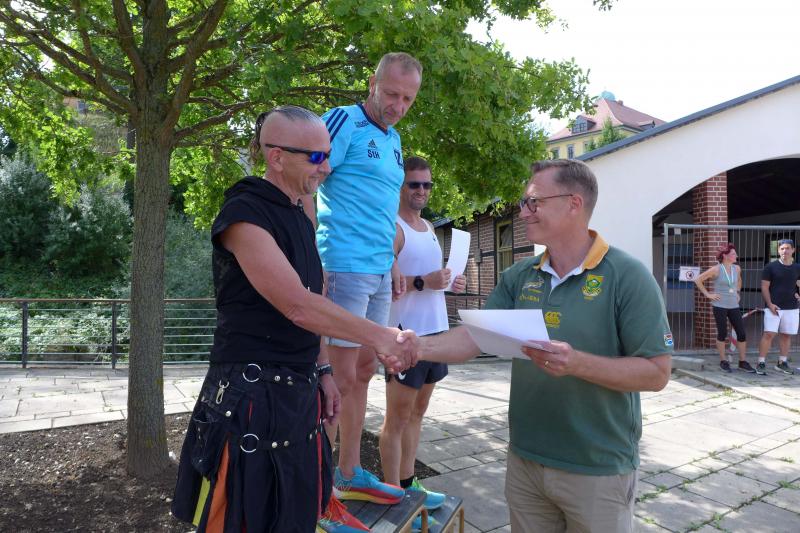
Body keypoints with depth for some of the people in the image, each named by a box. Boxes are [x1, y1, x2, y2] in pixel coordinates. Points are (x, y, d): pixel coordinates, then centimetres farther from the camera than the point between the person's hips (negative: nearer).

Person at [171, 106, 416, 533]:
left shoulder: (299, 219, 14)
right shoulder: (244, 213, -13)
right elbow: (297, 306, -23)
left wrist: (320, 370, 14)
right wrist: (379, 336, -20)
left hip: (299, 394, 8)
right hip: (250, 397, -8)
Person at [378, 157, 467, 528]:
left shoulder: (429, 227, 17)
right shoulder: (393, 227, -11)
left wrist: (449, 284, 6)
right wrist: (423, 282, -26)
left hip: (434, 330, 9)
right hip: (407, 333, -9)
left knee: (417, 413, 16)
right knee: (397, 418, 1)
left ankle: (407, 485, 29)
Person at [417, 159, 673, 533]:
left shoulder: (627, 277, -13)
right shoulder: (519, 276, 2)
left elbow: (657, 373, -15)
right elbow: (475, 336, -3)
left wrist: (577, 364, -28)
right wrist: (420, 347, -20)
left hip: (598, 470, -4)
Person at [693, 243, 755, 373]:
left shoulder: (737, 269, 6)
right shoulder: (716, 269, -9)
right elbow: (698, 280, -8)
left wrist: (738, 293, 19)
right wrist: (707, 294, -9)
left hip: (734, 306, 5)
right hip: (720, 306, -5)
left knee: (742, 333, 2)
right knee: (722, 334, 2)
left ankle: (743, 362, 13)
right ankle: (723, 361, 15)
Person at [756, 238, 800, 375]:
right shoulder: (770, 267, -3)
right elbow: (764, 287, -3)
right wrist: (770, 304, -12)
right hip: (773, 307, -4)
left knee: (786, 335, 9)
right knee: (769, 334, -9)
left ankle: (782, 363, 20)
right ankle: (761, 363, -5)